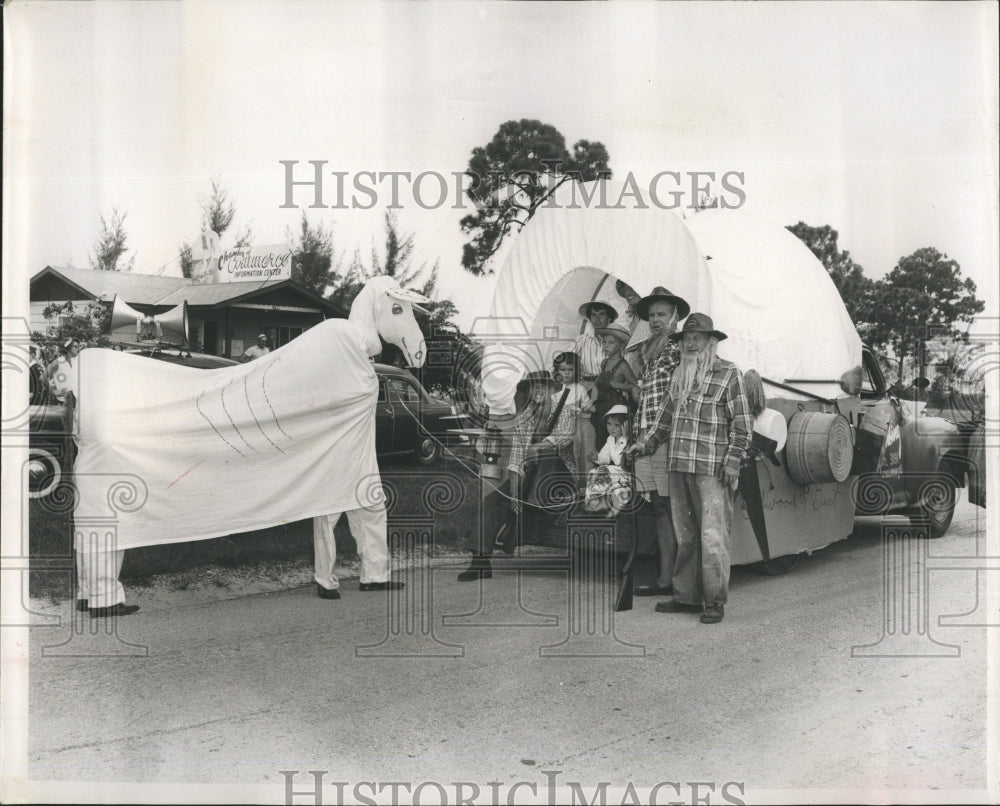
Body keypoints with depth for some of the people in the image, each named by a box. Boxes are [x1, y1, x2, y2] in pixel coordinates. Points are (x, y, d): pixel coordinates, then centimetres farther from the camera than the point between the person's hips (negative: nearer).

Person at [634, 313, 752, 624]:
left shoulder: (729, 374, 0)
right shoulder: (680, 375, 19)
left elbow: (742, 421, -3)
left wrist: (734, 459, -10)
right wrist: (648, 443, 31)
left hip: (711, 469, -6)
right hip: (678, 466, 6)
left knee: (712, 535, -6)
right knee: (685, 535, 8)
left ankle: (715, 601, 1)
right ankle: (686, 596, 15)